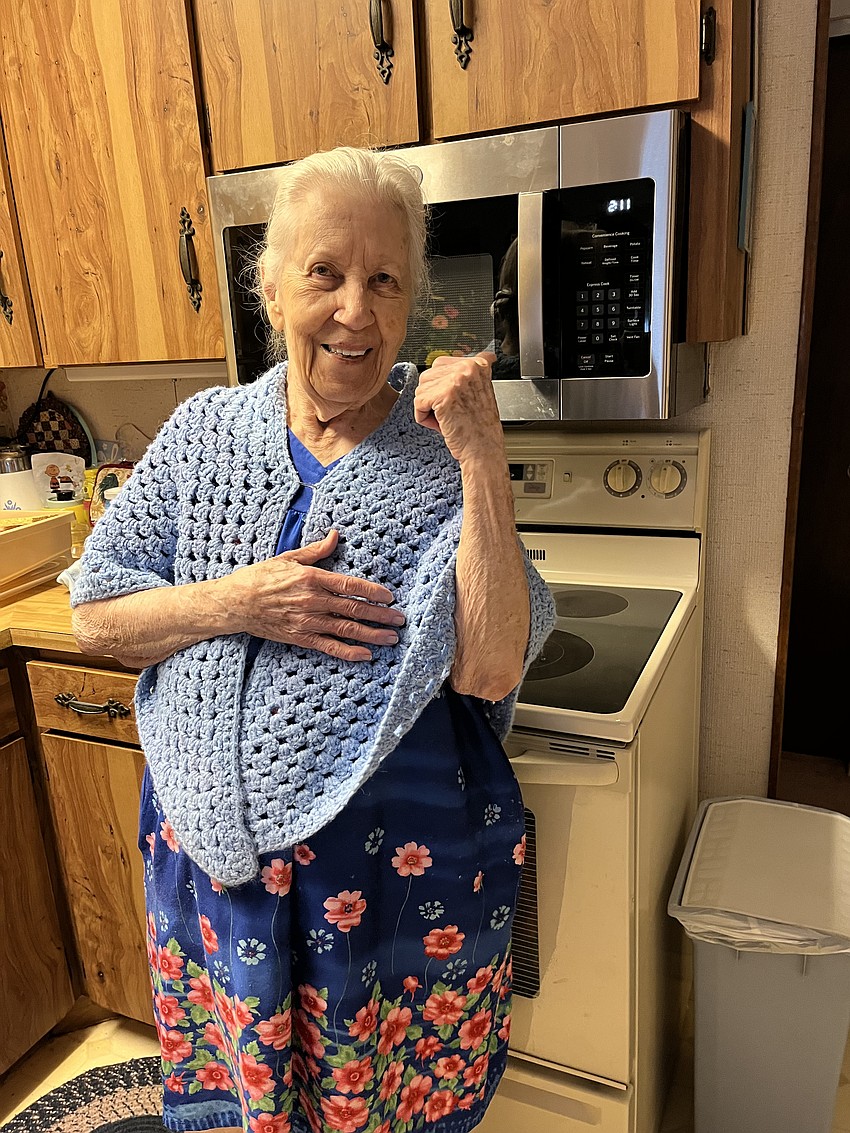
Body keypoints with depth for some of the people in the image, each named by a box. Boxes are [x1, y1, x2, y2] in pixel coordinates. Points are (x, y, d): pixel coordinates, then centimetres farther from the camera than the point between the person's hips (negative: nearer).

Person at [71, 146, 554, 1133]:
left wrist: (483, 460, -26)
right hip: (213, 851, 3)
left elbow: (489, 671, -19)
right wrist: (237, 604, -19)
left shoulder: (443, 460, -9)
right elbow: (94, 617, -1)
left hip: (395, 867, -1)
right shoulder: (204, 432, -2)